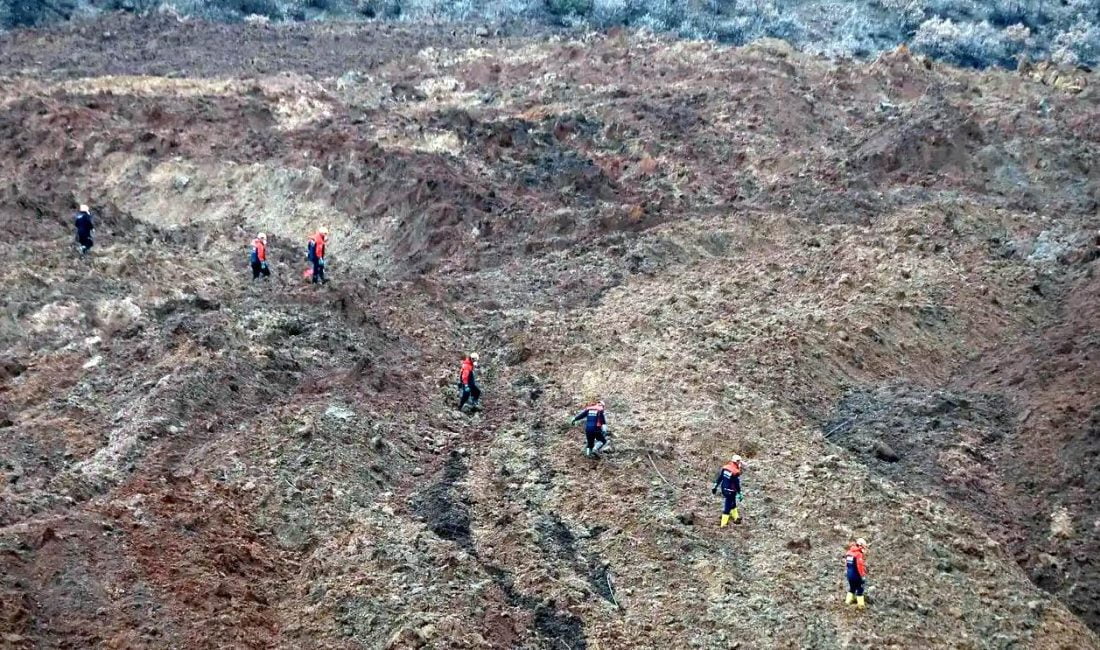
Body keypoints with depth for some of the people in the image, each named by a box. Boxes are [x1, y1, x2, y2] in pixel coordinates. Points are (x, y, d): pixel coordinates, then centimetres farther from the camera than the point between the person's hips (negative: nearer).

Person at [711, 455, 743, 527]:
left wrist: (715, 486, 14)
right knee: (727, 507, 1)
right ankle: (723, 524, 6)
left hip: (724, 489, 8)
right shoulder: (736, 472, -20)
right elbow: (737, 485, -15)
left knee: (733, 504, 26)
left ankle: (736, 518, 42)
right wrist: (740, 494, -5)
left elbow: (719, 478, 6)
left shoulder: (725, 467, -1)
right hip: (730, 491, -8)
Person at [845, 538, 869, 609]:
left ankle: (848, 600, 29)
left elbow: (846, 562, 12)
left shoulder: (849, 552, 5)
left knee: (852, 587, 24)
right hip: (856, 574, -7)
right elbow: (860, 566, -22)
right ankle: (860, 604, 10)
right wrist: (863, 575, -14)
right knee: (860, 589, 6)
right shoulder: (859, 554, -21)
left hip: (849, 573, 7)